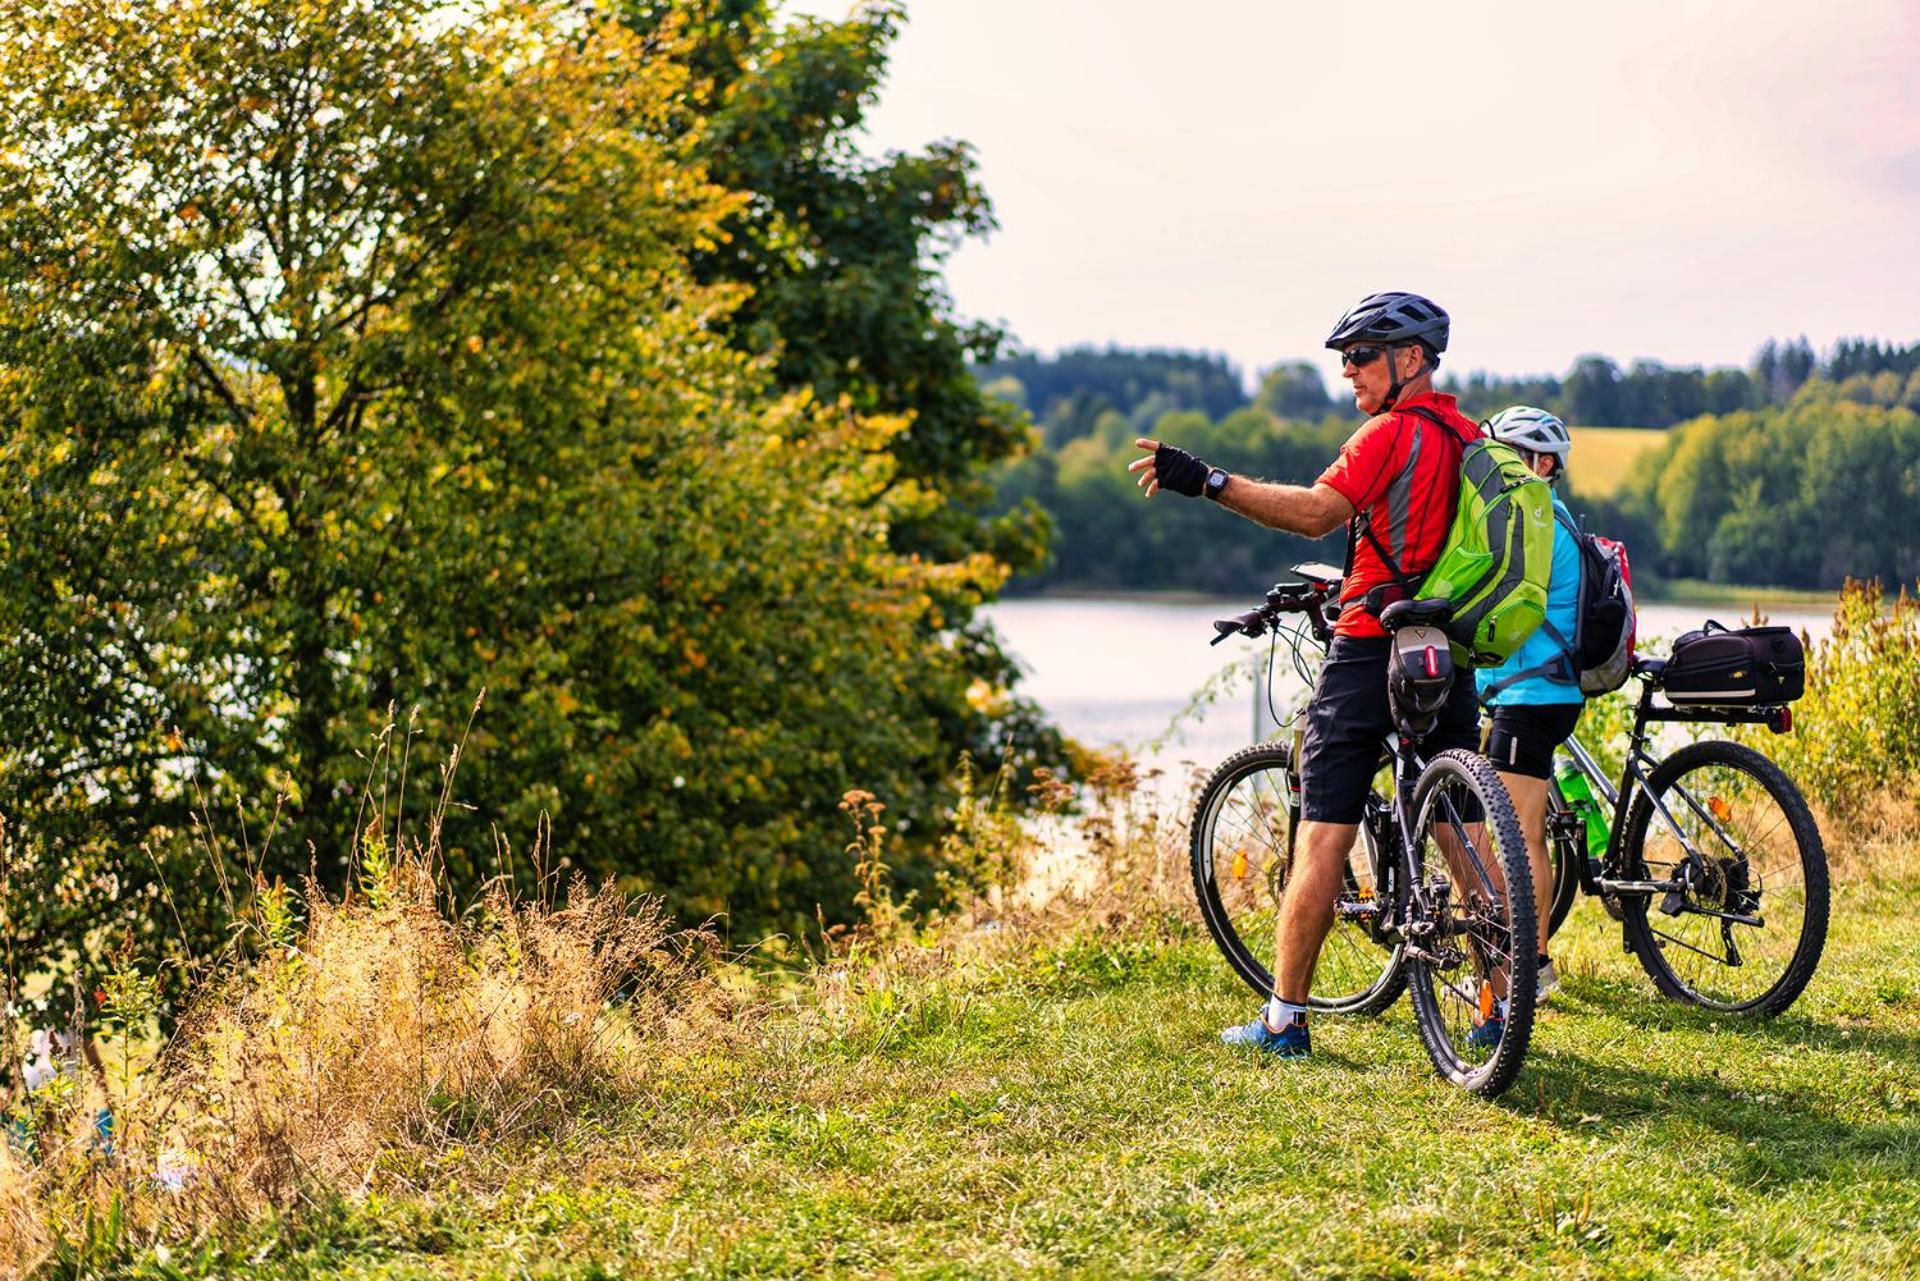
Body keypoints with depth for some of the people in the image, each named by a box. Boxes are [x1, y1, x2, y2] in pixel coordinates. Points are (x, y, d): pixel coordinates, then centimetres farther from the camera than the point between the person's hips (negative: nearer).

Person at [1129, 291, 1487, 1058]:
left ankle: (1285, 1019, -1)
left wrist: (1206, 482, -28)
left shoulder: (1391, 433, -10)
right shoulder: (1474, 439, 14)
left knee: (1323, 836, -3)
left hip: (1371, 648, -7)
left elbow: (1316, 512, -23)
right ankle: (1500, 1013, 9)